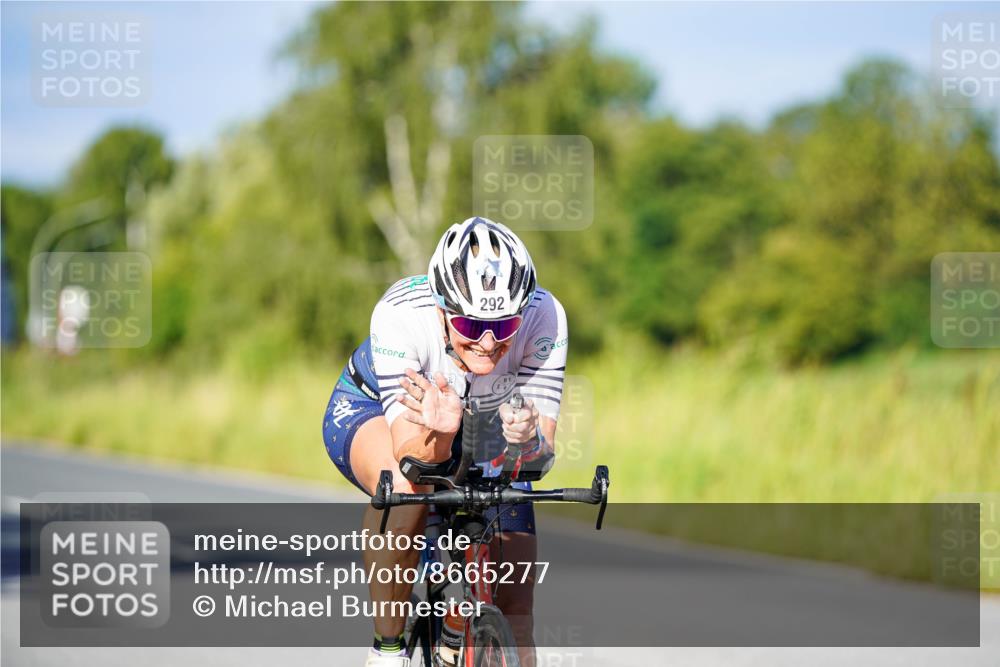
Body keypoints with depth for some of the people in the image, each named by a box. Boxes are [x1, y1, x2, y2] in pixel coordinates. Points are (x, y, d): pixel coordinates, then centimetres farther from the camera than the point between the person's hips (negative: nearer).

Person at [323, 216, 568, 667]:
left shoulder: (543, 316, -32)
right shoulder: (400, 316, -37)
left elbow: (544, 448, -33)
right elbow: (411, 455, -40)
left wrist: (529, 438, -55)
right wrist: (438, 435, -62)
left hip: (478, 436, 3)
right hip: (371, 411, -3)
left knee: (514, 621, -9)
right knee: (403, 484, -39)